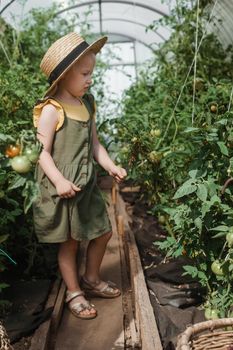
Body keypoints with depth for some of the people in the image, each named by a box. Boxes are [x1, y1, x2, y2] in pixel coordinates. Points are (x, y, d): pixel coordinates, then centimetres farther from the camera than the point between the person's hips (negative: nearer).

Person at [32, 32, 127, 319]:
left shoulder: (87, 104, 8)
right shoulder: (51, 110, -14)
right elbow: (43, 152, -16)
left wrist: (111, 166, 1)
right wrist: (59, 181, -28)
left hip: (86, 185, 8)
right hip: (62, 189, -7)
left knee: (103, 231, 16)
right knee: (69, 242, 7)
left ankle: (91, 280, 38)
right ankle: (74, 293, 27)